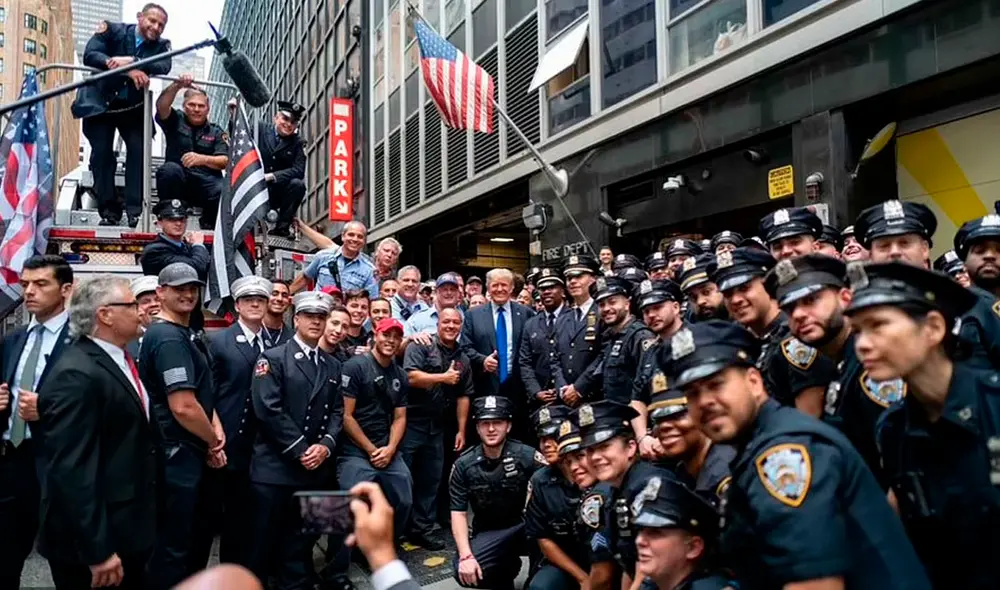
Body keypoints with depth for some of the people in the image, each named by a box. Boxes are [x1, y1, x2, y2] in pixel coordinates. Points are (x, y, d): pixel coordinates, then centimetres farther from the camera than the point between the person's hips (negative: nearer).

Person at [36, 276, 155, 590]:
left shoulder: (118, 359, 8)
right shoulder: (77, 375, -21)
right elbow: (71, 471, -25)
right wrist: (97, 551, -25)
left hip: (127, 528, 9)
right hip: (93, 540, -9)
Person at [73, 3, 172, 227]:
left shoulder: (161, 45, 0)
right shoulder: (112, 30, -6)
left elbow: (164, 67, -21)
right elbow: (90, 55, -20)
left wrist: (131, 61, -35)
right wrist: (128, 71, -33)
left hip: (133, 107, 1)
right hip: (101, 102, -1)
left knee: (138, 150, -13)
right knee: (101, 152, -7)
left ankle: (135, 210, -11)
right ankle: (108, 211, -1)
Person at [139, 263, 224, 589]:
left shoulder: (186, 335, 12)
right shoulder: (169, 338, -20)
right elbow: (183, 407, -26)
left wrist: (216, 427, 0)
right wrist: (213, 442, -11)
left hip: (189, 452, 10)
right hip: (178, 454, -10)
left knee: (197, 536, 23)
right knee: (173, 547, 2)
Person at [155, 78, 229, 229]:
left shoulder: (216, 132, 14)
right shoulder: (176, 121, 14)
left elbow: (225, 162, 0)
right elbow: (161, 105, -8)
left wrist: (202, 159, -20)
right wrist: (177, 85, -24)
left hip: (207, 183, 0)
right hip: (178, 182, 0)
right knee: (170, 169, -34)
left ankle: (209, 222, 4)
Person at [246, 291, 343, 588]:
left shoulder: (332, 365, 13)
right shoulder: (273, 358, -4)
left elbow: (337, 411, 10)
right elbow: (268, 410, -13)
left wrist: (326, 444, -8)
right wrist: (300, 450, -14)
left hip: (316, 467, 5)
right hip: (275, 467, -5)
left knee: (302, 540, 14)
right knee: (264, 541, 4)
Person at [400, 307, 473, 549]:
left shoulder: (463, 359, 10)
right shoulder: (421, 347, -6)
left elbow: (463, 396, 10)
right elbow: (411, 377, -20)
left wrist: (461, 430, 5)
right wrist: (444, 378, -13)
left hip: (438, 427, 6)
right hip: (411, 422, -5)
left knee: (431, 479, 12)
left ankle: (423, 527, 23)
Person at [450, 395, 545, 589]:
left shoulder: (526, 455, -13)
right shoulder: (464, 465, -6)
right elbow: (458, 513, -6)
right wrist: (466, 556, -18)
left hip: (525, 525, -2)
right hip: (489, 533, 2)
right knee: (464, 572, -23)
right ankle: (506, 568, 11)